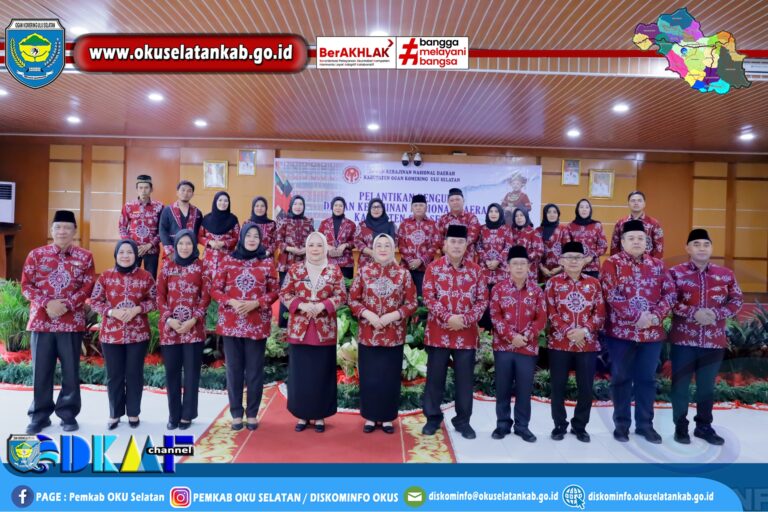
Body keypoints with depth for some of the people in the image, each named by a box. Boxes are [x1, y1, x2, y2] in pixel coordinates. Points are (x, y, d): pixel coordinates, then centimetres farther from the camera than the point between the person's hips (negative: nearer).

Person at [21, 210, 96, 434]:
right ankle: (40, 415, 19)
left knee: (71, 370, 5)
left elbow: (88, 287, -1)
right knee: (41, 370, 7)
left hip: (72, 322, -1)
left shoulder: (85, 257, 4)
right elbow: (26, 285, 2)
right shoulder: (36, 254, 6)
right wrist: (46, 304, -13)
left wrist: (67, 305, -14)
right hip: (41, 321, 1)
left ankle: (68, 414, 17)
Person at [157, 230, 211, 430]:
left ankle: (187, 415, 14)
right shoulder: (167, 267, 8)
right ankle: (173, 415, 18)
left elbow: (206, 296, -1)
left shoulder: (201, 267, 2)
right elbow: (160, 295, 5)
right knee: (172, 371, 7)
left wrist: (194, 319, -11)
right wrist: (168, 318, -8)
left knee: (191, 371, 3)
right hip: (170, 327, 2)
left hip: (194, 327, -2)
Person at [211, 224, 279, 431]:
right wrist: (231, 302, -13)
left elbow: (274, 291, 3)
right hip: (231, 323, 1)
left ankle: (252, 413, 18)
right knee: (234, 369, 7)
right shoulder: (228, 261, 5)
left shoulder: (267, 263, 3)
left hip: (257, 324, -1)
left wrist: (255, 303, -13)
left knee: (255, 370, 5)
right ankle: (236, 413, 19)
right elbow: (215, 289, 4)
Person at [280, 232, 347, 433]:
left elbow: (341, 296, -2)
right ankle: (302, 415, 20)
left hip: (324, 331, 0)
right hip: (299, 330, 1)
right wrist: (301, 305, -16)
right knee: (299, 374, 7)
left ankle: (320, 416, 19)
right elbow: (284, 294, 1)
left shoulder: (334, 271, 2)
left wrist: (321, 306, -17)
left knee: (322, 374, 6)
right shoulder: (295, 269, 4)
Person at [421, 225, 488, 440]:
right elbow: (428, 297, -6)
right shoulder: (433, 268, -1)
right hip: (438, 332, -1)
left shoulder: (476, 270, 4)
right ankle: (433, 417, 23)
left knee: (465, 379, 8)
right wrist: (448, 317, -18)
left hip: (466, 334, 1)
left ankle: (463, 421, 22)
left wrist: (465, 320, -12)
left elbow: (482, 300, 2)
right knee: (435, 377, 7)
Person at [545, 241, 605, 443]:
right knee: (558, 387, 5)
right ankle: (559, 425, 20)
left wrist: (585, 330, -13)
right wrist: (568, 332, -16)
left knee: (586, 388, 7)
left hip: (588, 344, 2)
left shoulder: (594, 283, 7)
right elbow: (551, 313, -5)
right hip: (559, 343, -1)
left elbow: (600, 313, 2)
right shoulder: (553, 283, 1)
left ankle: (580, 426, 24)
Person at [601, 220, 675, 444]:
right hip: (621, 332, -3)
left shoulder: (657, 265, 9)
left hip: (652, 332, 4)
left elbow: (670, 293, 4)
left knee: (647, 379, 11)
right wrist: (636, 316, -19)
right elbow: (611, 295, -13)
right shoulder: (612, 264, -4)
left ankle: (645, 424, 24)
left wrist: (656, 316, -12)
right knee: (621, 378, 6)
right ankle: (621, 424, 18)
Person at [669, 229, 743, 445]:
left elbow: (737, 301, 5)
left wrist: (716, 314, -12)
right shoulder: (676, 273, -2)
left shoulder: (726, 274, 6)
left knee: (707, 386, 13)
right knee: (680, 384, 5)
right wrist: (694, 313, -20)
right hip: (683, 340, -2)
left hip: (714, 341, 2)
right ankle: (681, 426, 18)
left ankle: (704, 426, 27)